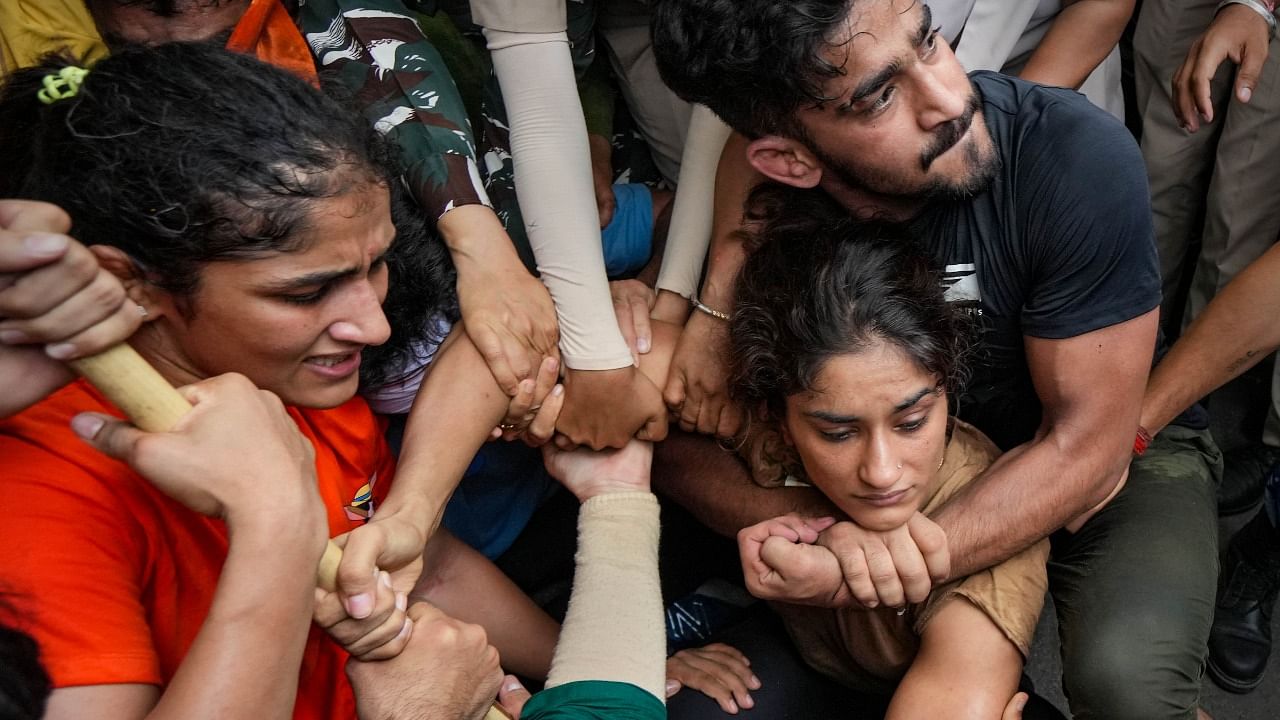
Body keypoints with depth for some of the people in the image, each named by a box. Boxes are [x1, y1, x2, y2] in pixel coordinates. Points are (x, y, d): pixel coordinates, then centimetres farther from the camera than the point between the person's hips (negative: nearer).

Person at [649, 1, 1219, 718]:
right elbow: (680, 437, -18)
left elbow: (1085, 443, -25)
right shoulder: (757, 197, -22)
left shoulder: (1078, 156, -30)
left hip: (1117, 450, -3)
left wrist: (897, 561, -39)